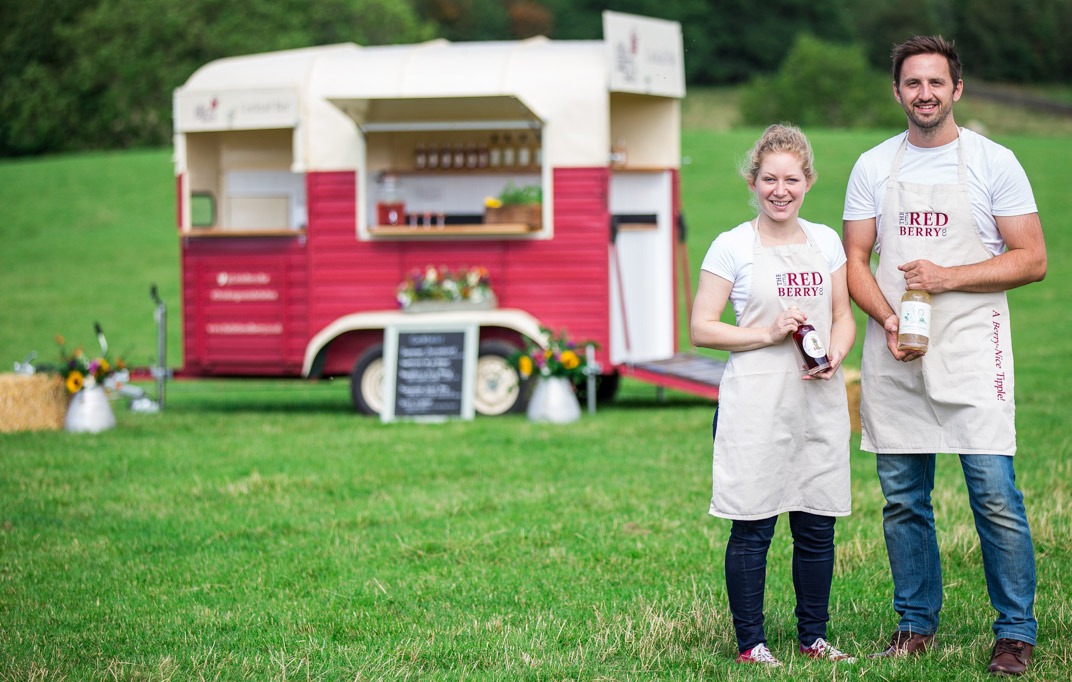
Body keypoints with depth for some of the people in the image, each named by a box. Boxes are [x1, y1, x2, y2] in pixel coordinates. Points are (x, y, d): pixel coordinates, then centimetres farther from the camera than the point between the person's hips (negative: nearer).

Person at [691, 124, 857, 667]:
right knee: (752, 527, -2)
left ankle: (814, 637, 19)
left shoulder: (826, 242, 10)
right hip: (755, 403, -4)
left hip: (818, 399, 4)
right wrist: (767, 334, -14)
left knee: (817, 525, 7)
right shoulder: (732, 247, -2)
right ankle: (751, 643, 7)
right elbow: (701, 328, -3)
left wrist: (835, 355, -5)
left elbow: (843, 317, 16)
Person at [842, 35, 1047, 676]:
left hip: (971, 352, -3)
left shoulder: (993, 162, 1)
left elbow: (1032, 259, -1)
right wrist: (889, 321, -9)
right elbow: (855, 260, 9)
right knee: (902, 498, 8)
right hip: (894, 355, 3)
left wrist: (948, 276, -13)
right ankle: (917, 623, 20)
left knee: (995, 494, -8)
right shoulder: (873, 167, 10)